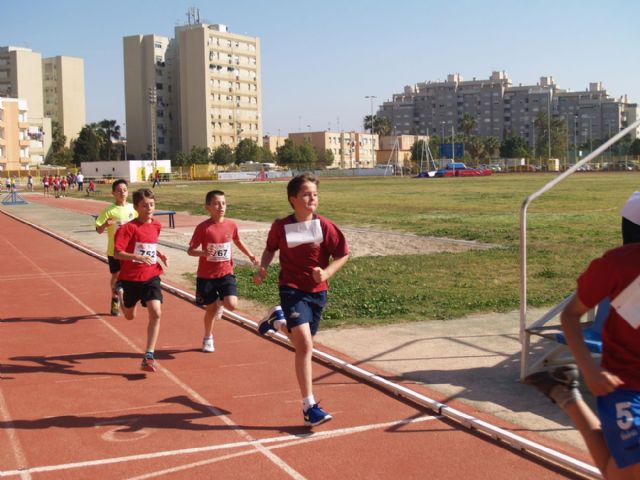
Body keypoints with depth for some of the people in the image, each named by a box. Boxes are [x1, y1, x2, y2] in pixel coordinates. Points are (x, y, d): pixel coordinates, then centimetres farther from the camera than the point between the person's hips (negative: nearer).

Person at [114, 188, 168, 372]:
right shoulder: (129, 228, -16)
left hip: (151, 276, 3)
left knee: (156, 313, -17)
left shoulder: (156, 225, 2)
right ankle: (120, 294, 55)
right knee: (130, 316, 18)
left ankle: (149, 356, -12)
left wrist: (160, 255, 4)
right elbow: (117, 253, -22)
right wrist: (138, 257, -35)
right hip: (131, 278, -3)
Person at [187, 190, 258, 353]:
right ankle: (208, 338, 35)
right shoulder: (203, 228, -13)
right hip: (206, 275, -2)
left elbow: (238, 242, 19)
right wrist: (204, 252, -28)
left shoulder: (231, 225, -2)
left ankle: (220, 302, 23)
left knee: (232, 304, -16)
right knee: (211, 308, 8)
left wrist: (250, 255, 9)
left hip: (226, 273, 2)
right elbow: (190, 250, -9)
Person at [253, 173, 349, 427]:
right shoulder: (280, 226, -7)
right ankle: (309, 406, -9)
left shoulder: (325, 226, -8)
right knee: (305, 344, -16)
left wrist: (326, 273, -17)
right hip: (292, 289, -3)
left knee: (302, 342, 18)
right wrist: (263, 268, -5)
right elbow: (270, 248, 12)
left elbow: (343, 254, -1)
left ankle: (276, 320, 50)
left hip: (317, 292, 3)